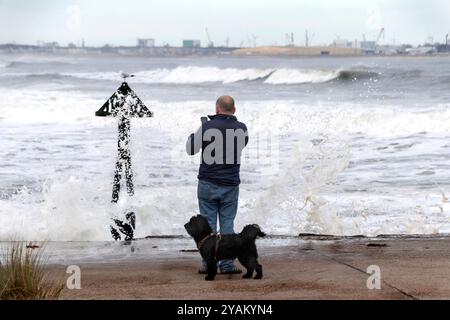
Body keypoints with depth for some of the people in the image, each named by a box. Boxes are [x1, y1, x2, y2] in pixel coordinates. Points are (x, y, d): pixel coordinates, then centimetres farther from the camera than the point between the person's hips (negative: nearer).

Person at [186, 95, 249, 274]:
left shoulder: (207, 126, -9)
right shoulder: (241, 129, -2)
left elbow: (190, 149, -1)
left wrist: (195, 134, 19)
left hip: (208, 184, -1)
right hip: (230, 185, 1)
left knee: (208, 224, 4)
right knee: (227, 225, 5)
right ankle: (227, 265, 4)